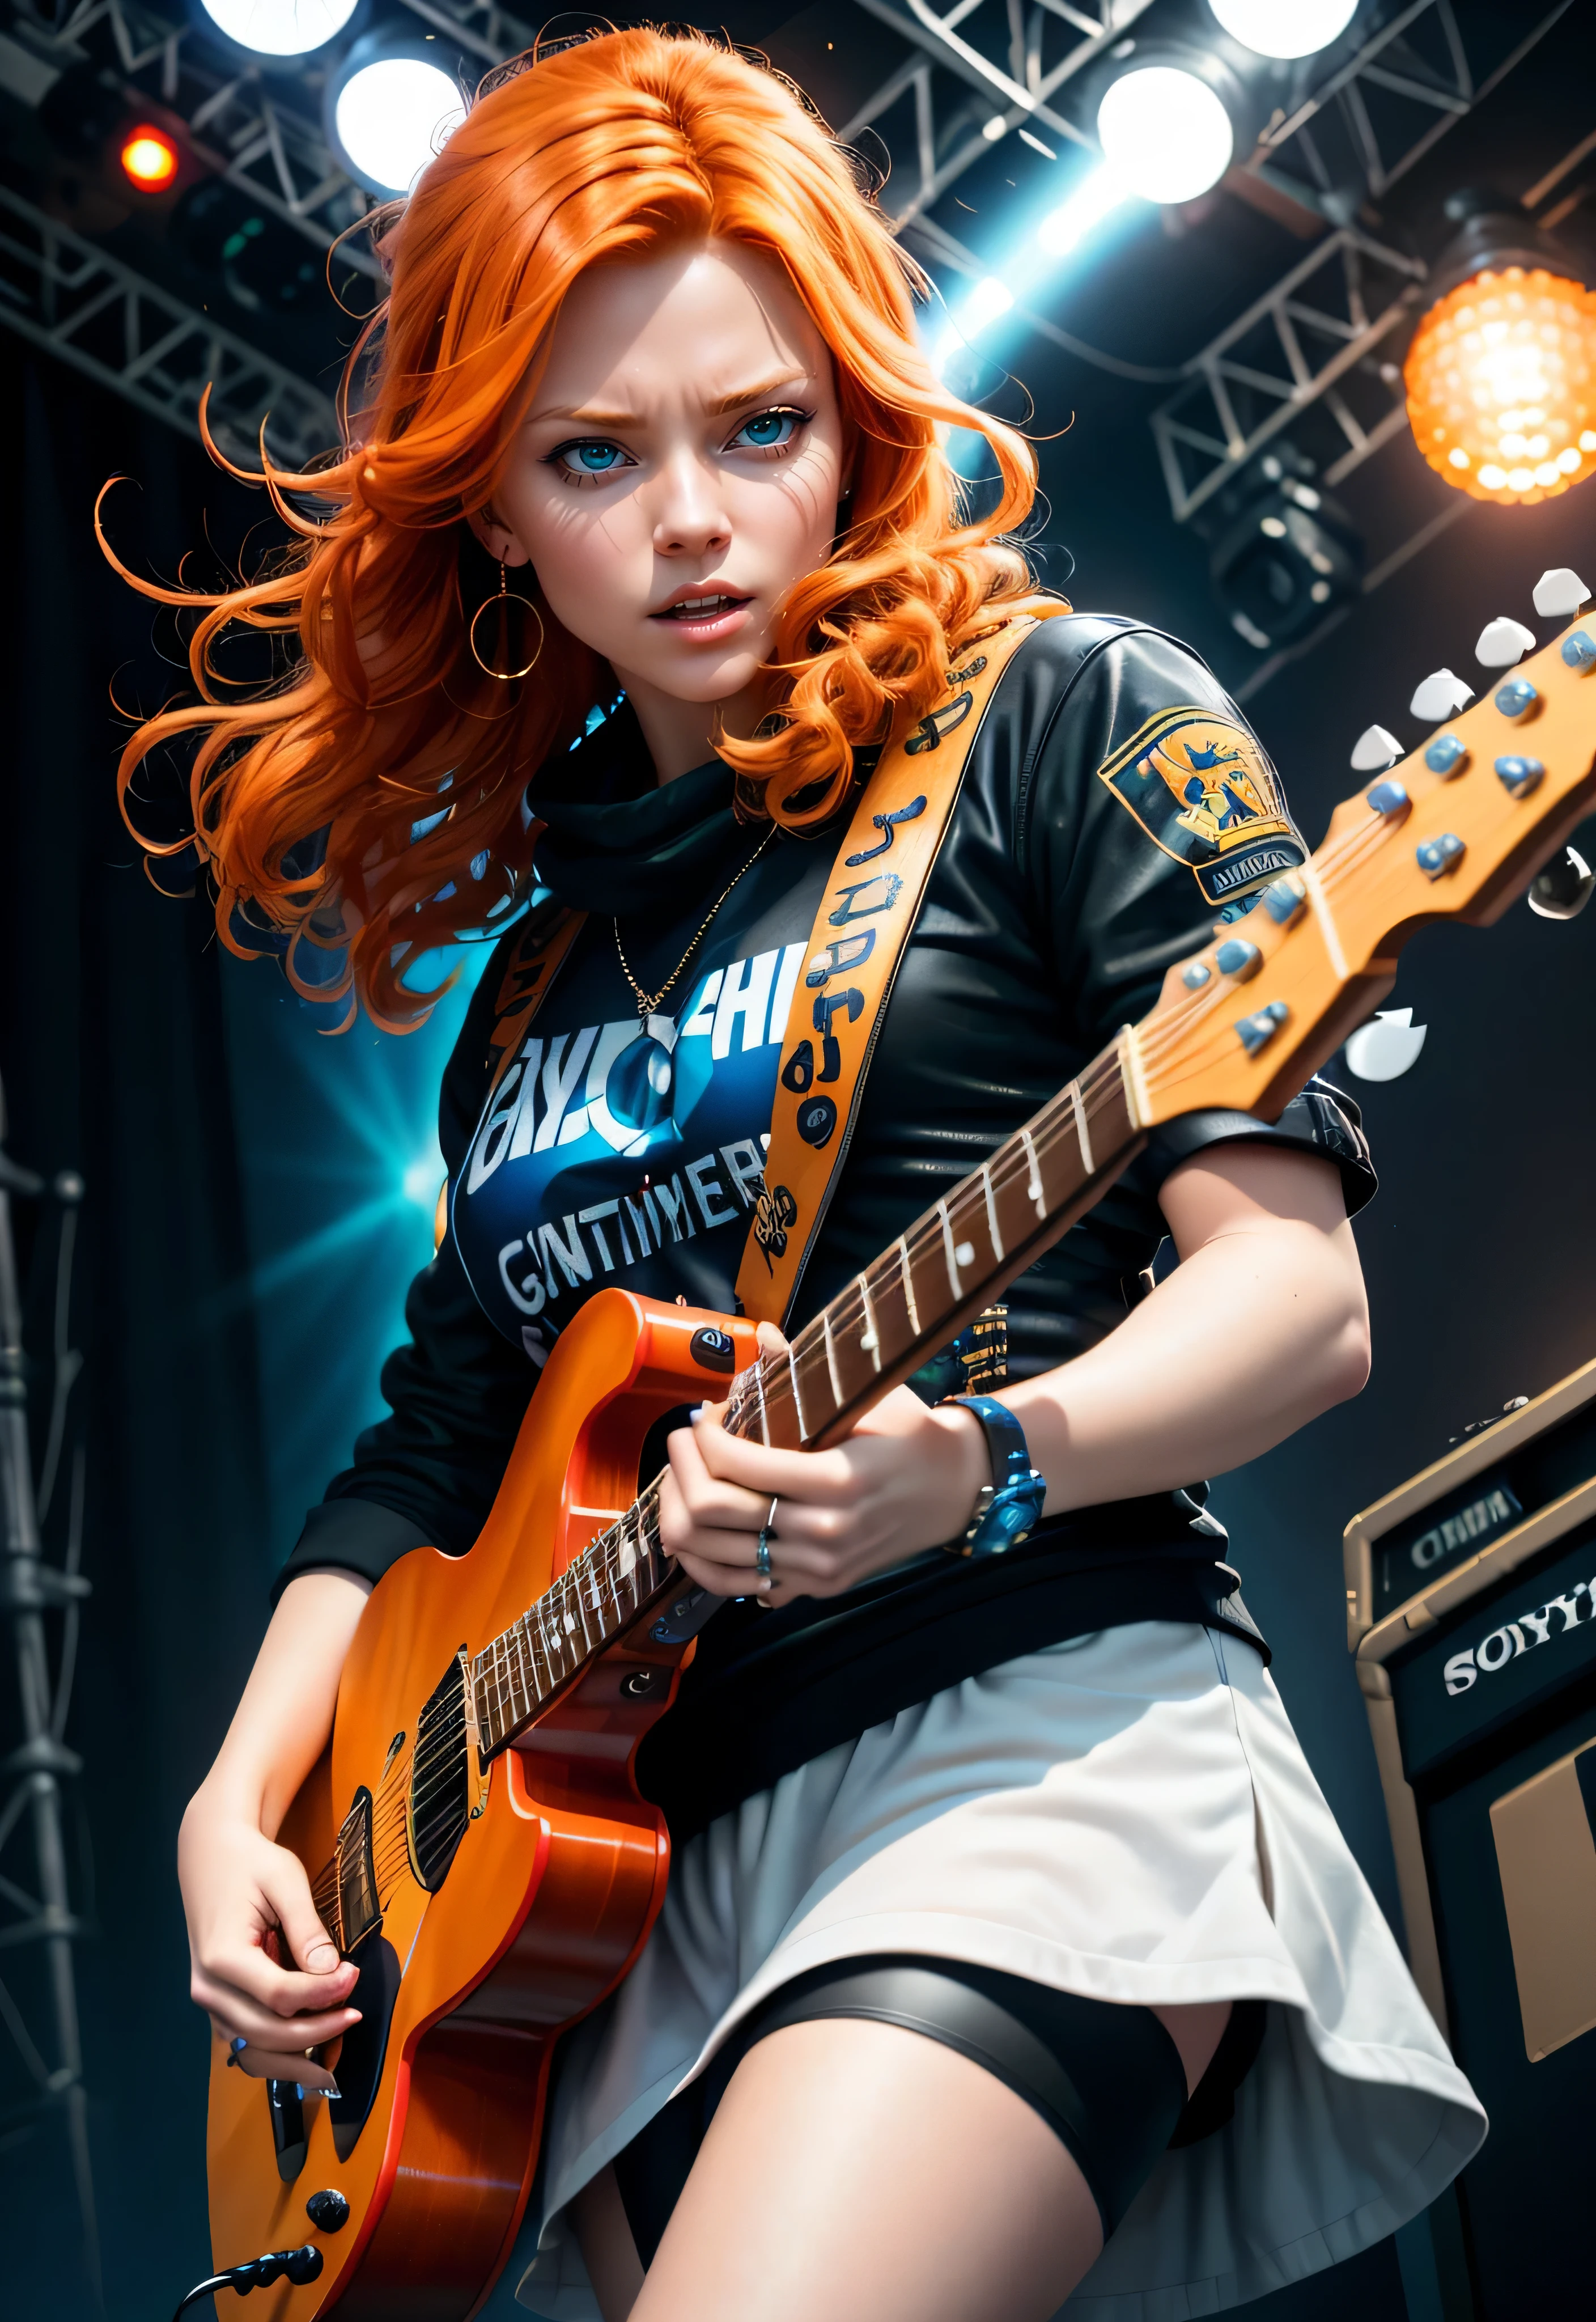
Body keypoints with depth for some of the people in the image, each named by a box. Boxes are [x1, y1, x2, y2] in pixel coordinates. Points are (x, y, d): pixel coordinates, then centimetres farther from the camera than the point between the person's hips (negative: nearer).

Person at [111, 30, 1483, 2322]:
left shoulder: (1060, 714, 2)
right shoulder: (536, 948, 19)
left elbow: (1301, 1290, -6)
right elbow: (430, 1452, 23)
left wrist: (981, 1465, -24)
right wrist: (236, 1808, 10)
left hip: (1037, 1722, -6)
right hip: (639, 1843, 6)